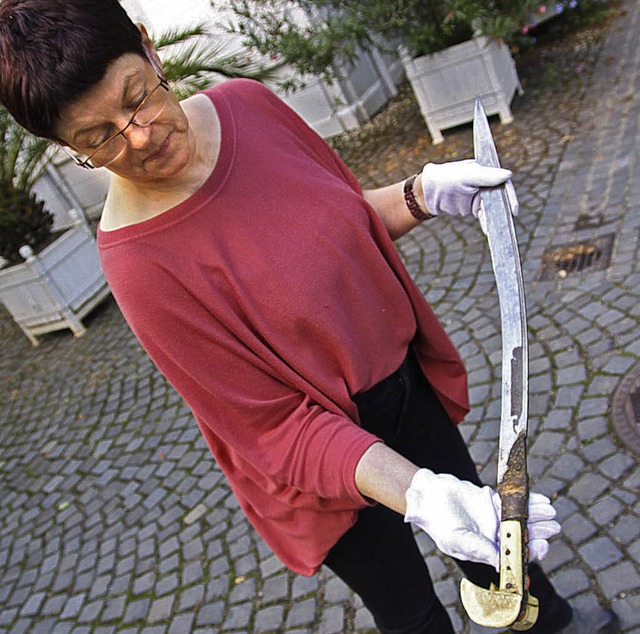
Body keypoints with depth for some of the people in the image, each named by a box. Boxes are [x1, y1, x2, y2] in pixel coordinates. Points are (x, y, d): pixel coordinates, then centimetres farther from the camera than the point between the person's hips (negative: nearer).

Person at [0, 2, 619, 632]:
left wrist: (423, 192, -13)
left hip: (404, 376, 6)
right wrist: (417, 493, -35)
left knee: (488, 524, 31)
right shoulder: (137, 266, -29)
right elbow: (278, 425, -24)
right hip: (330, 463, -5)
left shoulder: (247, 103, -12)